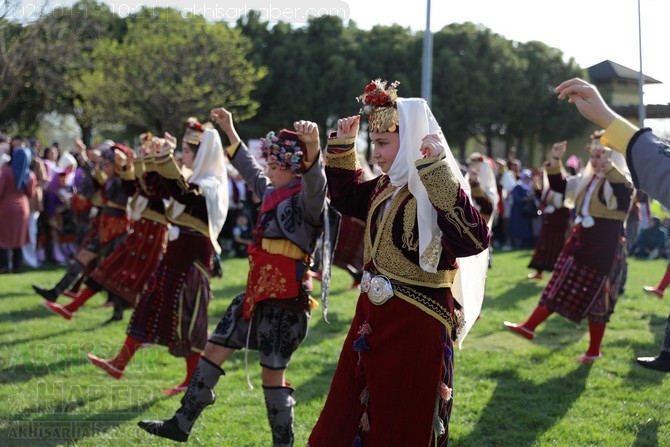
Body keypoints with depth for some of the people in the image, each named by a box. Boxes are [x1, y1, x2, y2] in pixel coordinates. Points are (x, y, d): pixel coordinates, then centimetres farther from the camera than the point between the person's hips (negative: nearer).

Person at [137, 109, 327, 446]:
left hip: (285, 298, -9)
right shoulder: (272, 193, 12)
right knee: (215, 348, 12)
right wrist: (229, 130, 37)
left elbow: (315, 182, -37)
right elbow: (249, 169, 30)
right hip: (256, 293, 9)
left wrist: (313, 146, -58)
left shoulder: (305, 200, -14)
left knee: (272, 372, -2)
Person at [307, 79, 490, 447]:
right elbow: (344, 195, 27)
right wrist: (342, 145, 12)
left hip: (416, 326, -9)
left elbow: (473, 239, -37)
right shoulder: (384, 188, 7)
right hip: (373, 318, 9)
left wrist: (438, 169, -41)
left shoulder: (436, 191, -20)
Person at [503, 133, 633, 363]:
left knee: (597, 298, 1)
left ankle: (594, 350, 12)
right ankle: (529, 327, 13)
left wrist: (607, 164, -41)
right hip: (580, 244, 7)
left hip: (604, 250, -7)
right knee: (559, 287, 10)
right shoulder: (585, 180, 10)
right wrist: (555, 162, -1)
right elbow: (559, 185, 15)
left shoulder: (618, 182, -12)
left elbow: (626, 190, -35)